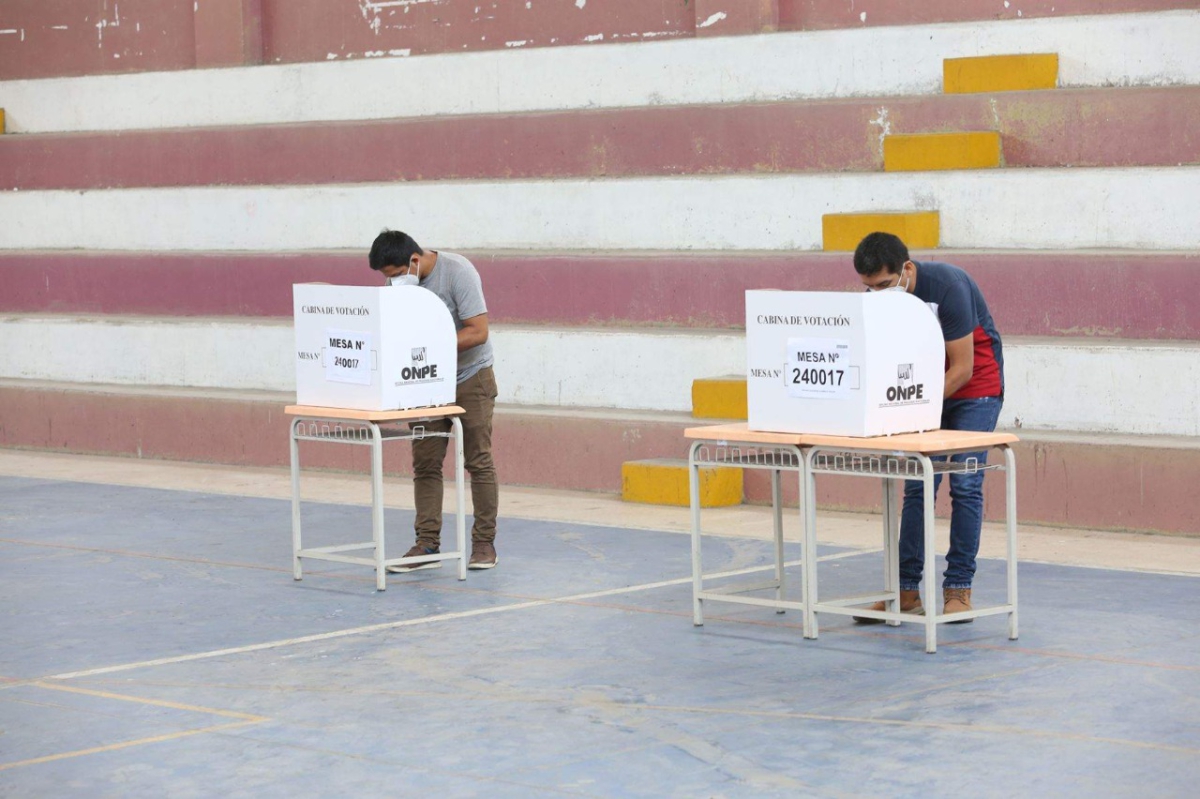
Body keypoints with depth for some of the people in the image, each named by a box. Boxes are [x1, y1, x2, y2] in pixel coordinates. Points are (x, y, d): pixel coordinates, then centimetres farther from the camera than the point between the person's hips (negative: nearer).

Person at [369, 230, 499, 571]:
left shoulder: (457, 272, -22)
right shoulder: (400, 283, -6)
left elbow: (478, 332, -25)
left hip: (470, 379, -5)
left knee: (478, 462, 0)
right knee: (425, 463, -1)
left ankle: (484, 543, 6)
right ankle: (427, 545, 0)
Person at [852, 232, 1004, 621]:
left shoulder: (947, 286, -30)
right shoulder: (876, 298, -13)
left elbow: (962, 368, -26)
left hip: (974, 385, -5)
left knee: (965, 484, -10)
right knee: (917, 486, -2)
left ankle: (958, 588, -4)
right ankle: (906, 589, -2)